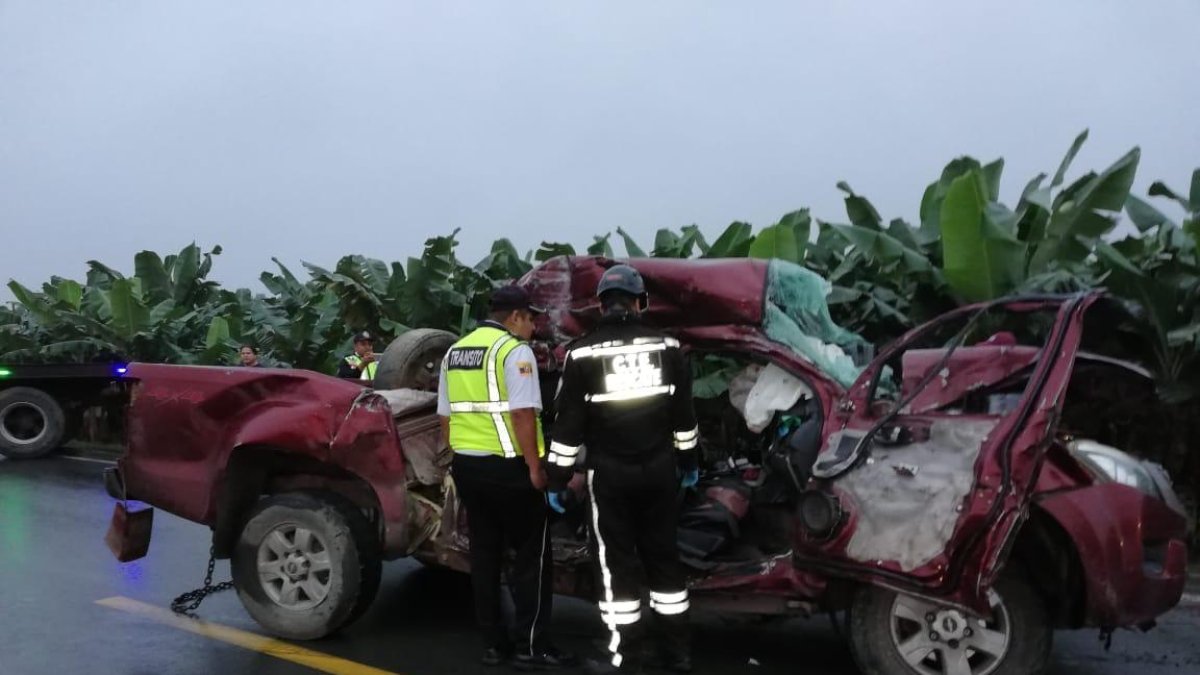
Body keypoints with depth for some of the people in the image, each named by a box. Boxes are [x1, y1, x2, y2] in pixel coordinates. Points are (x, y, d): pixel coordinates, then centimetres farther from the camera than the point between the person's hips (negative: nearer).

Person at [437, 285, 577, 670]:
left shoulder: (455, 352, 13)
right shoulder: (514, 351, -11)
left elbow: (446, 415, 16)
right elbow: (522, 414, -19)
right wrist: (535, 467, -15)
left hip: (466, 465, 8)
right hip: (507, 466, -7)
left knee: (485, 553, 13)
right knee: (532, 555, 3)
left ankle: (494, 643, 18)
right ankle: (530, 646, 5)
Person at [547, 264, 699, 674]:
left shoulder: (583, 353, -6)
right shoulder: (667, 347, 3)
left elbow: (568, 422, -6)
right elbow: (684, 412, 10)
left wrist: (556, 478, 0)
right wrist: (688, 461, 22)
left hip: (610, 472, -3)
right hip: (659, 469, 3)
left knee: (616, 563, 5)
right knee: (663, 556, 13)